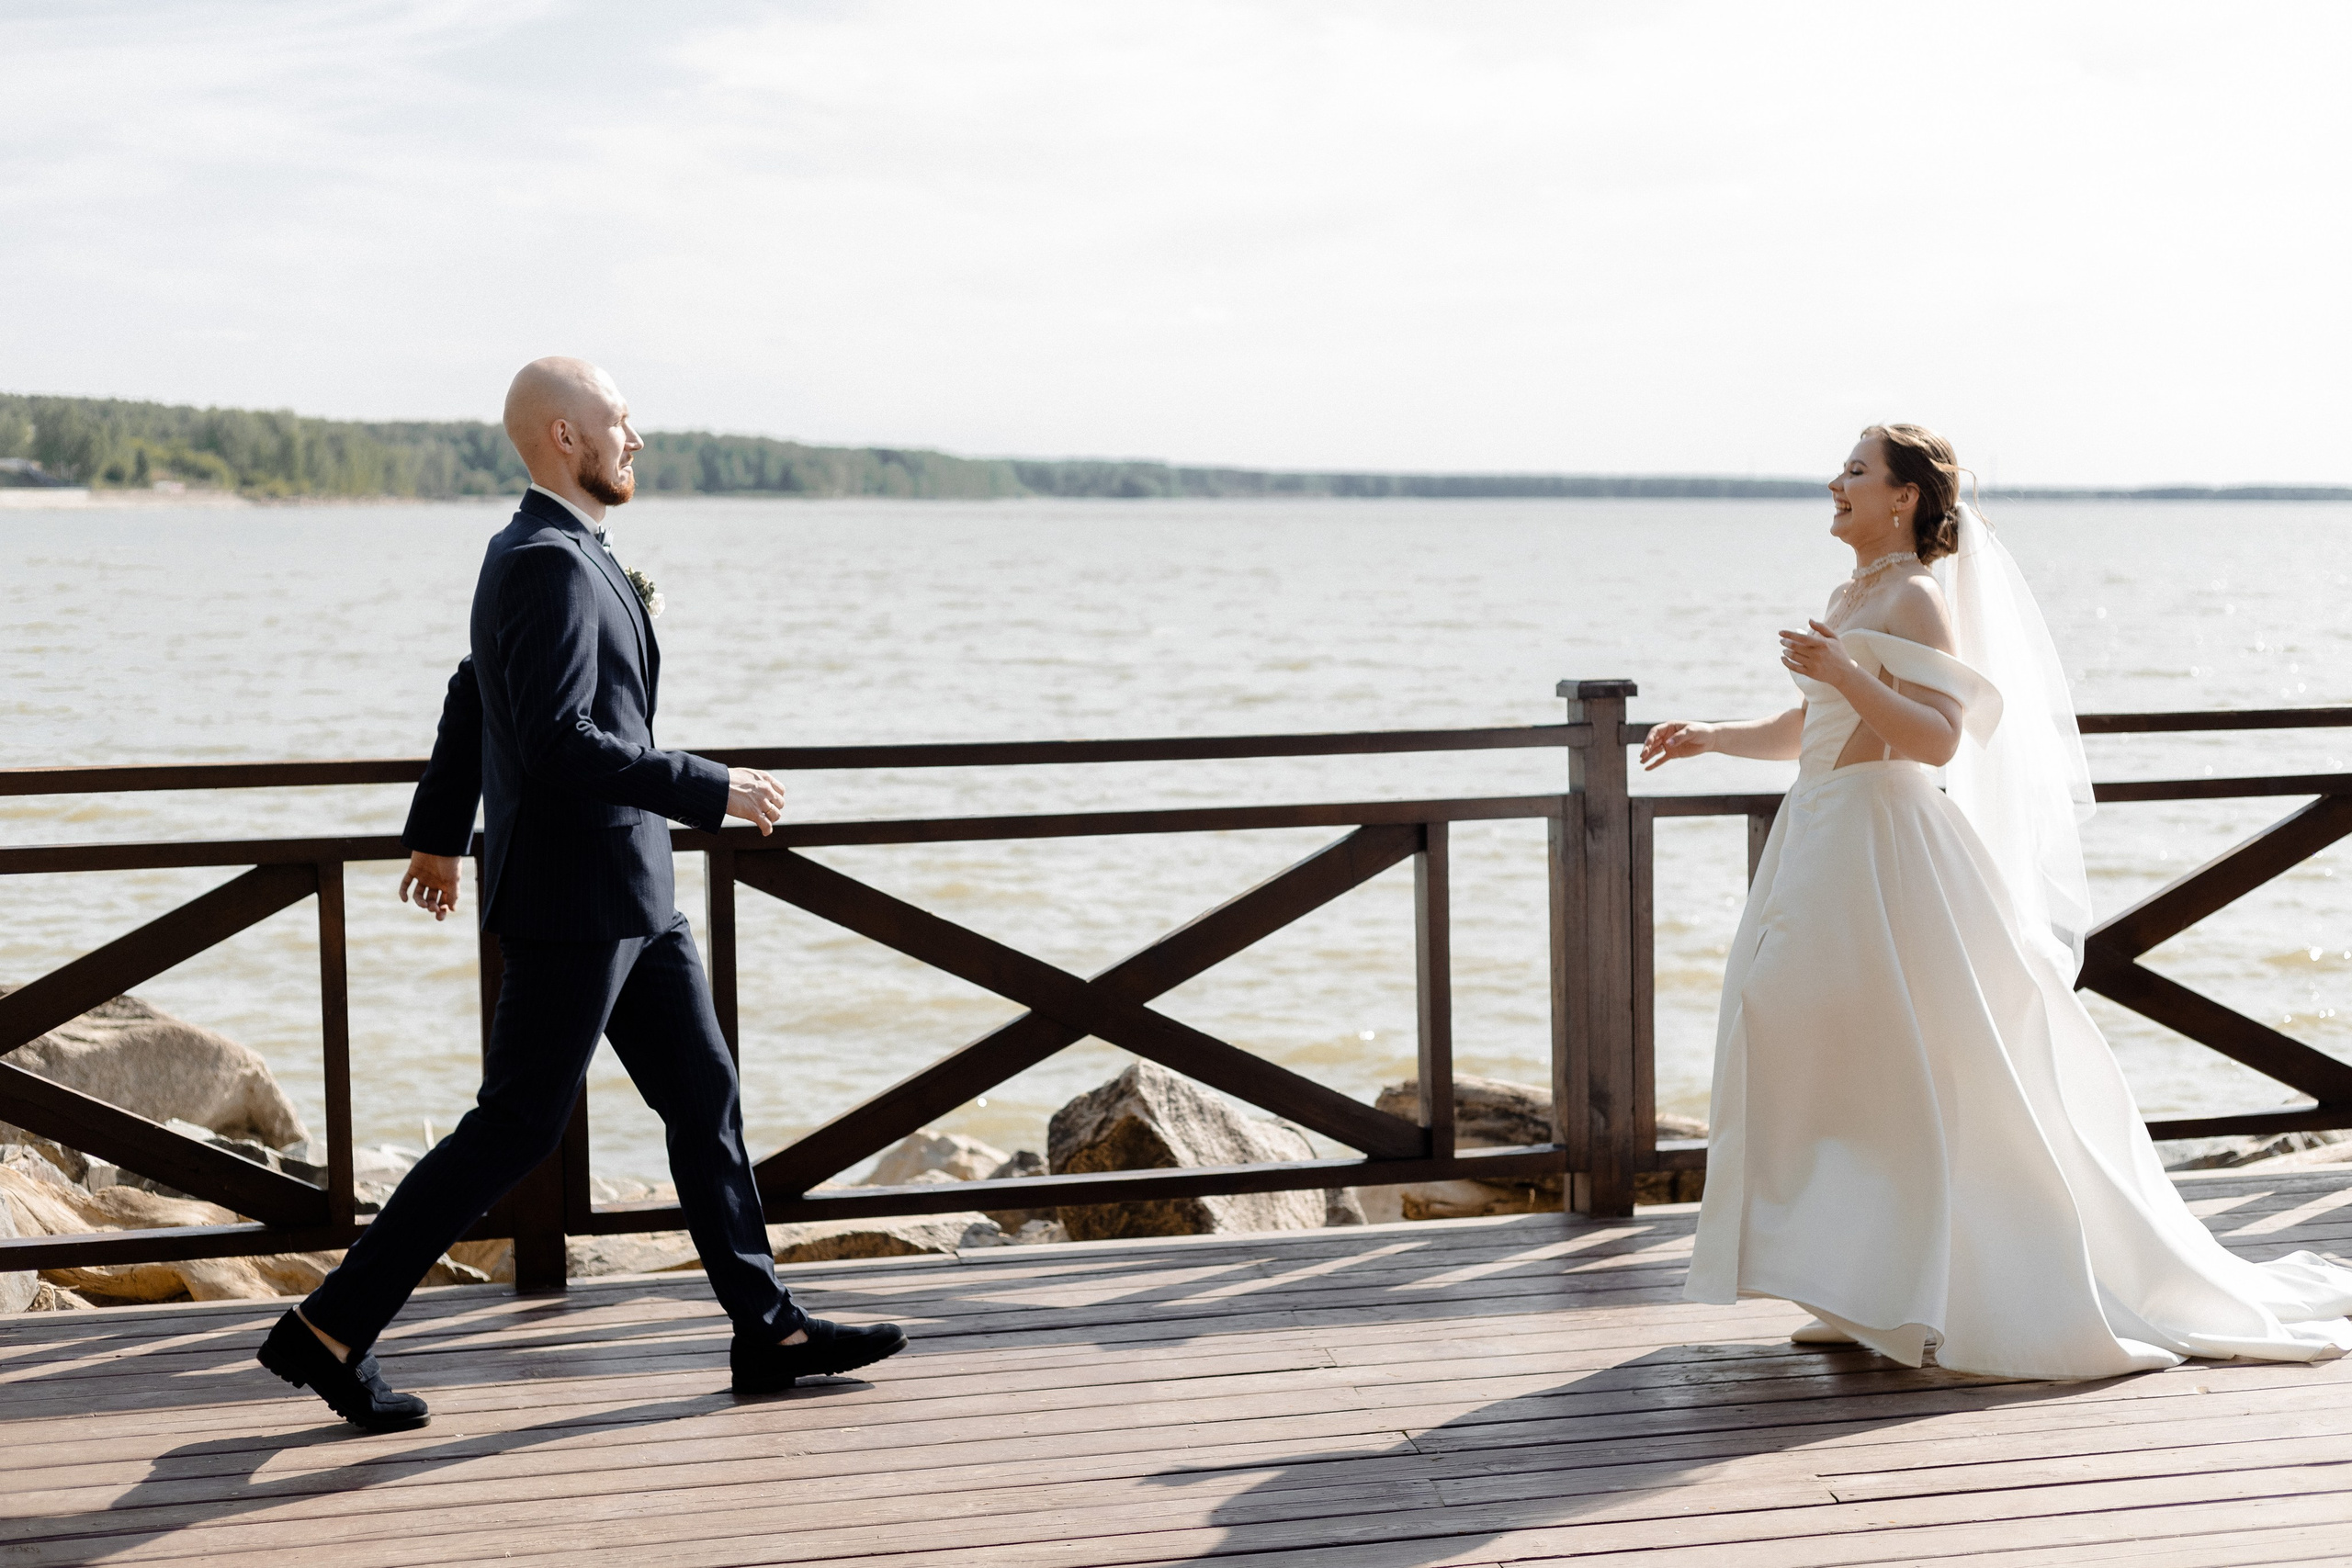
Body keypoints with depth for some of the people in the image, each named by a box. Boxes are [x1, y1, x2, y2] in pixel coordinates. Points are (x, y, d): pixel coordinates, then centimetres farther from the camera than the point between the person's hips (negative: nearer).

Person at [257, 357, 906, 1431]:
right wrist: (712, 791, -22)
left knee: (703, 1094, 11)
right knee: (515, 1128, -4)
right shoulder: (548, 565, -18)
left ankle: (768, 1331, 18)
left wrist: (437, 834, 33)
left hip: (625, 896, 10)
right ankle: (328, 1332, 4)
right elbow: (559, 743, -28)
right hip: (573, 897, -10)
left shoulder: (550, 555, 14)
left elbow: (468, 700, 24)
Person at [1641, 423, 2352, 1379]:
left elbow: (1939, 740, -21)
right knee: (1834, 1066, 8)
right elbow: (1803, 731, 25)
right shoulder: (1852, 597, 17)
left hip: (1886, 851, -9)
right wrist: (1709, 737, 14)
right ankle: (1872, 1297, 14)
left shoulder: (1916, 599, -10)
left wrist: (1846, 674, -29)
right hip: (1827, 848, 9)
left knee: (1905, 1073, -6)